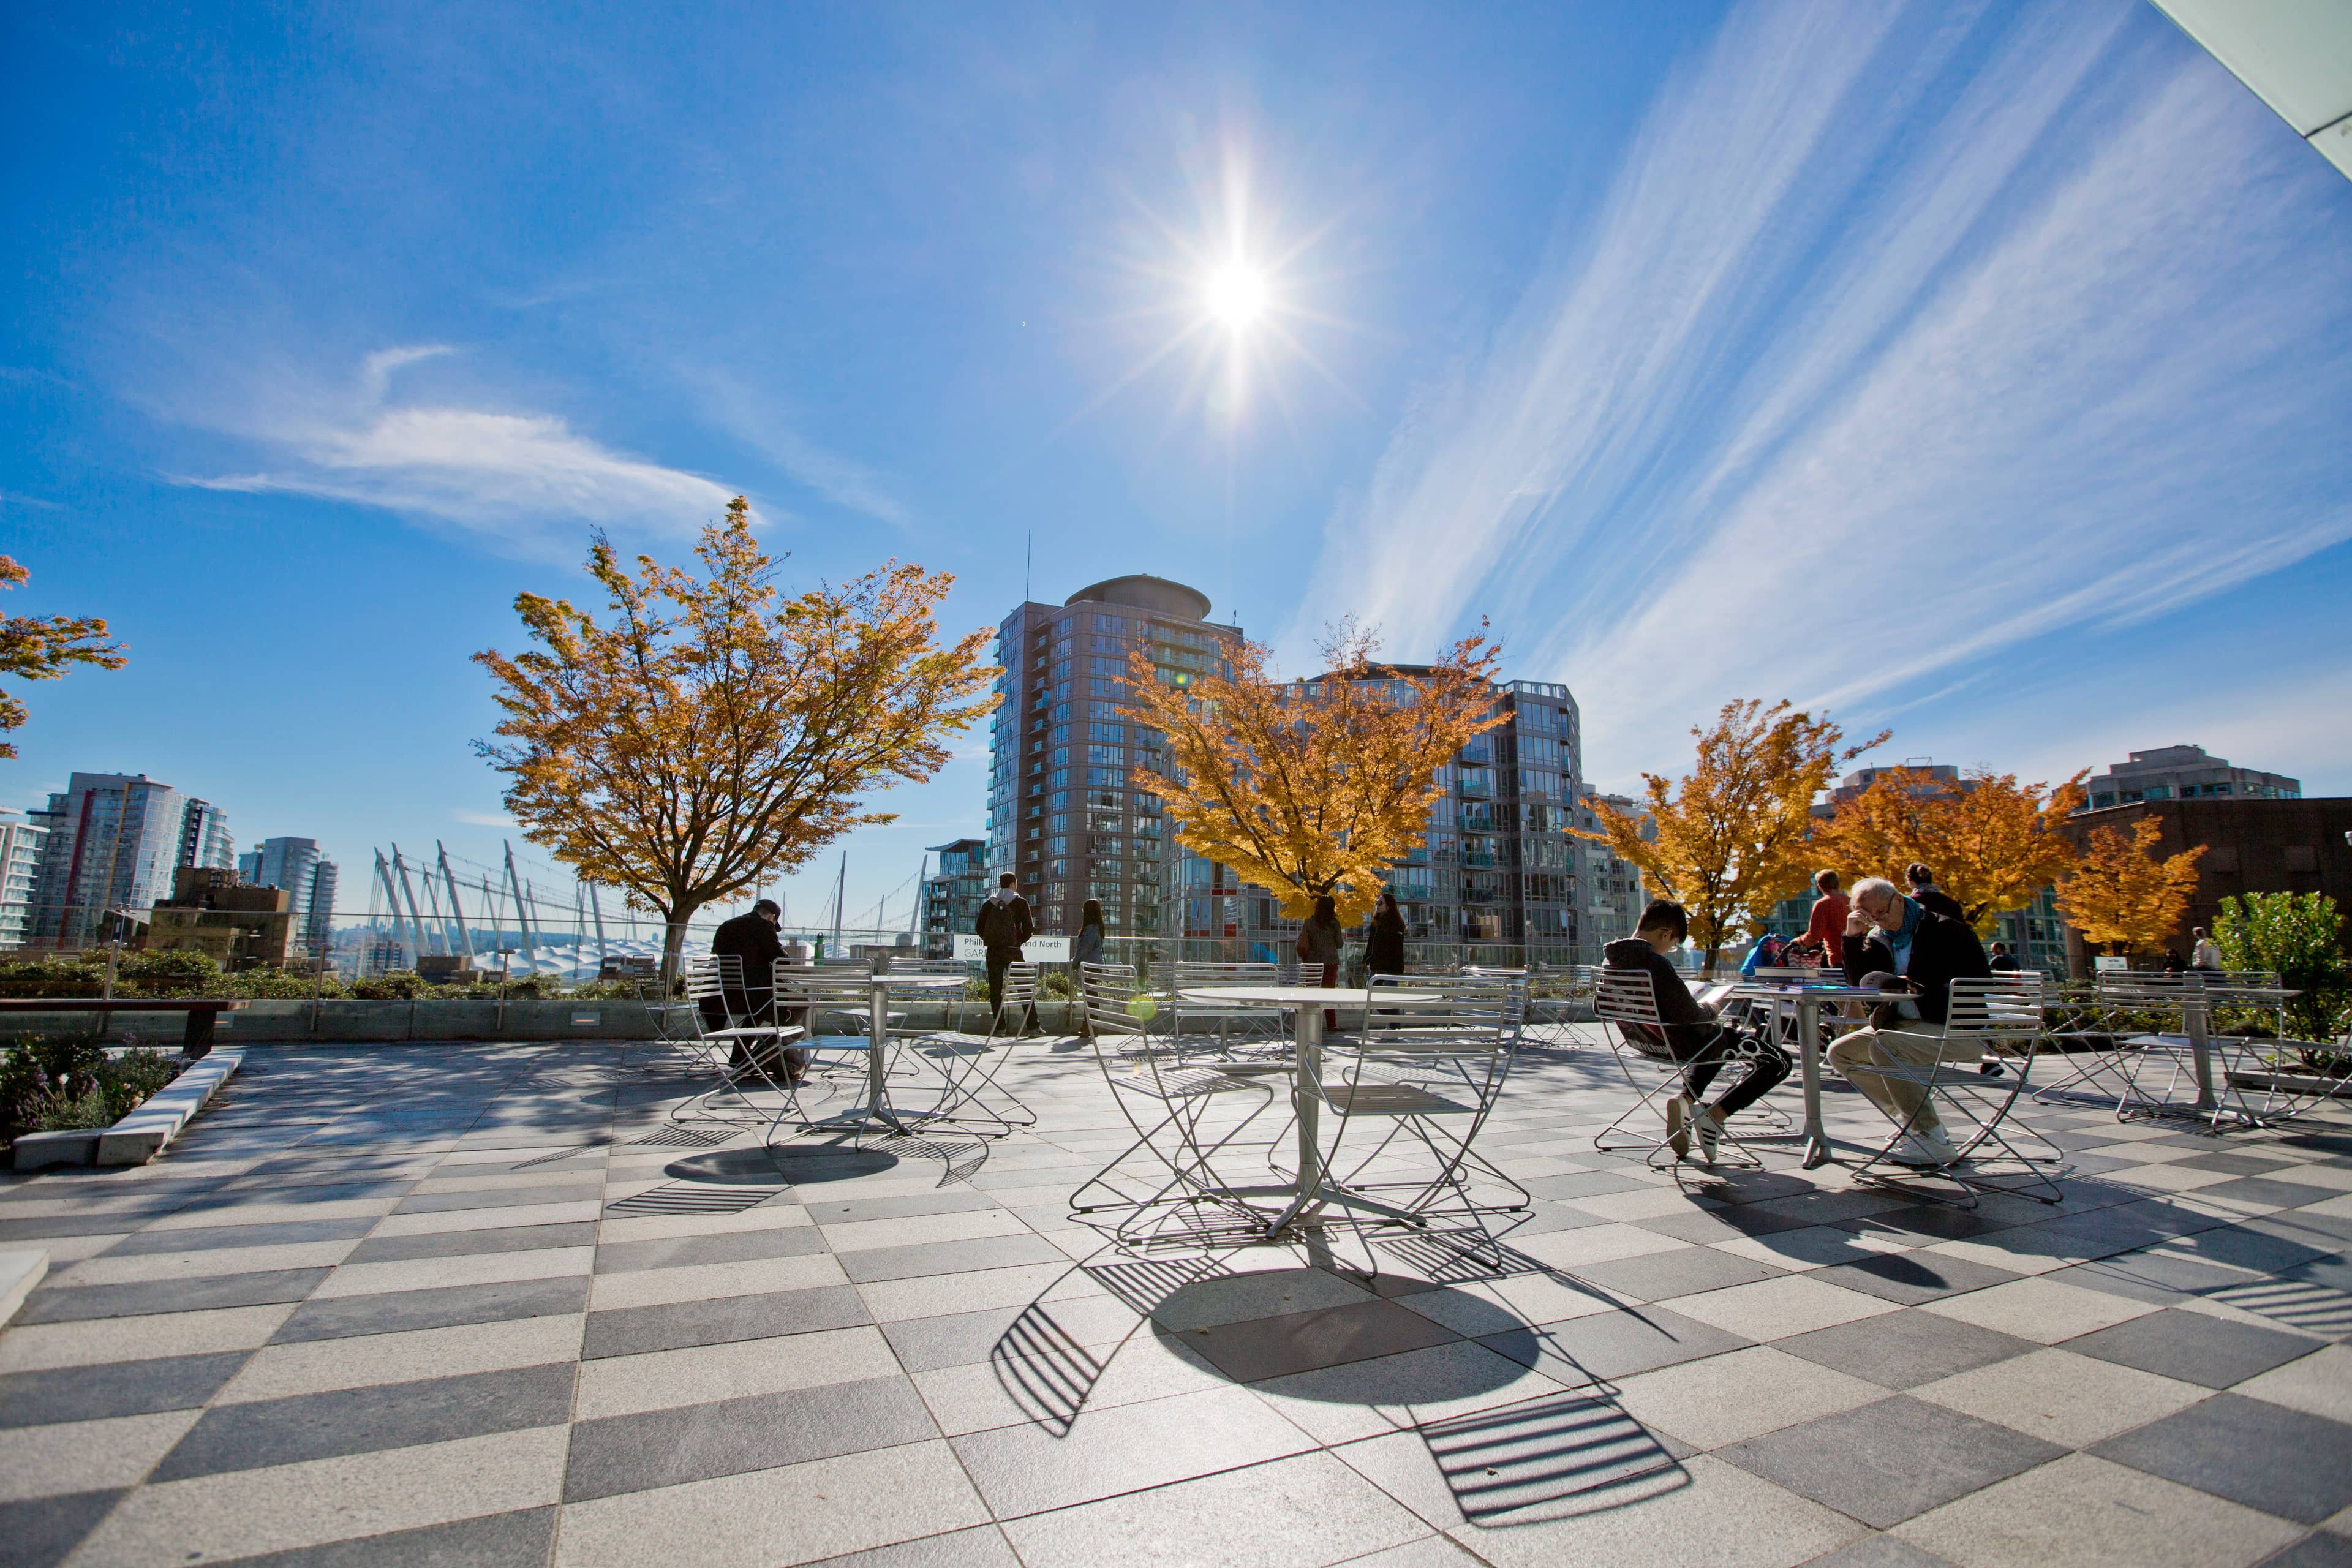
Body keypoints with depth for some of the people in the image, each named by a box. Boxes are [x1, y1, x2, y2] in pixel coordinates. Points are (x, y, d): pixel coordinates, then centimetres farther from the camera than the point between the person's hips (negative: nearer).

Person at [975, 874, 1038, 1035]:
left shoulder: (989, 903, 5)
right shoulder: (1021, 903, -2)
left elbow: (979, 928, 5)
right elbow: (1029, 929, -7)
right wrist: (1019, 941, 9)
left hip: (993, 952, 2)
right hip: (1013, 951, -2)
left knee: (995, 990, 8)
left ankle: (999, 1026, 5)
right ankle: (1032, 1026, 4)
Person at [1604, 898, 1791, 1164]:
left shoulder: (1611, 958, -2)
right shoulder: (1654, 963, -29)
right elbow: (1690, 1016, -27)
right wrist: (1710, 1011, -5)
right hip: (1682, 1044, -8)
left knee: (1717, 1039, 37)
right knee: (1776, 1060, 4)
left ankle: (1686, 1099, 17)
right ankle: (1715, 1116, -5)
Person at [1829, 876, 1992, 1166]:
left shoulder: (1947, 930, -8)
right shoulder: (1879, 938, 10)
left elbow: (1979, 982, -14)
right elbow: (1859, 982, 2)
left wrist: (1920, 993, -22)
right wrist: (1853, 937, -6)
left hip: (1954, 1029, -8)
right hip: (1899, 1025, 8)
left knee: (1883, 1046, -32)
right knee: (1840, 1052, -2)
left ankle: (1932, 1139, -21)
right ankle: (1911, 1120, 3)